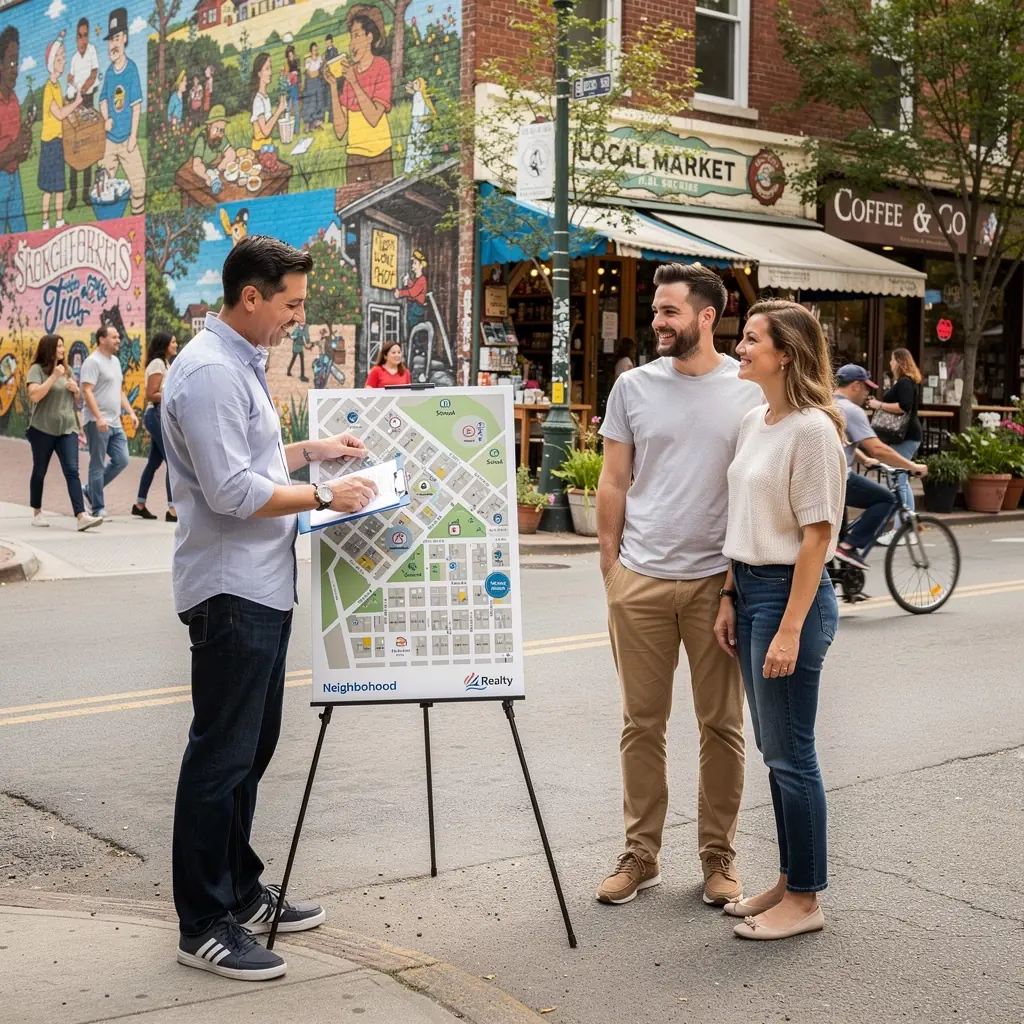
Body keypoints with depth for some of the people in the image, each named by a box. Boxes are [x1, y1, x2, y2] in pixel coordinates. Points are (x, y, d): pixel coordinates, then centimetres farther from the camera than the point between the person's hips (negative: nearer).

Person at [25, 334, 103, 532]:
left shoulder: (66, 370, 15)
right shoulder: (37, 369, -4)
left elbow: (76, 398, 25)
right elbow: (34, 396, -18)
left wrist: (75, 389, 2)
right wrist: (54, 377, -19)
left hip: (67, 428, 4)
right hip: (43, 429, -4)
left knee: (72, 471, -9)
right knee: (39, 472, 10)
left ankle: (82, 516, -21)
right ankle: (37, 513, 27)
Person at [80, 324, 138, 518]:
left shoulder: (115, 361, 17)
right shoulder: (93, 362, -10)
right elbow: (87, 391, -18)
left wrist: (130, 412, 14)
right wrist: (99, 418, -26)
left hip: (115, 422, 9)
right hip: (97, 423, -8)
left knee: (121, 460, 6)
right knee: (98, 465, -2)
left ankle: (91, 490, 21)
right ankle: (98, 508, 5)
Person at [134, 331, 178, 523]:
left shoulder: (165, 364, 19)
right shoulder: (157, 364, -10)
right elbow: (151, 395, -16)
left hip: (164, 416, 10)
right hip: (158, 415, -10)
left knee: (154, 462, 14)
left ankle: (140, 504, 22)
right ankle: (172, 510, -17)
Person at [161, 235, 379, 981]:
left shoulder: (242, 362, 15)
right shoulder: (209, 372, -18)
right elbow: (230, 490, -23)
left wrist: (310, 451, 15)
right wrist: (324, 495, -15)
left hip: (262, 587, 11)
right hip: (230, 590, -10)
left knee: (250, 748, 17)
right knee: (221, 756, -4)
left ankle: (240, 892, 29)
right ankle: (204, 926, 5)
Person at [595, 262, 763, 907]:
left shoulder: (750, 390, 0)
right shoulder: (634, 387, 4)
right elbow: (614, 482, 8)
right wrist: (610, 564, 3)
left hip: (718, 580, -1)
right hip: (641, 581, 1)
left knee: (723, 724, 7)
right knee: (642, 723, 8)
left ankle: (719, 854, 21)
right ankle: (641, 854, 20)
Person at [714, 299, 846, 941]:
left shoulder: (812, 429, -15)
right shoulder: (754, 423, 12)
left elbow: (816, 535, -17)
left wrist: (790, 629, -19)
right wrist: (730, 597, 12)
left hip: (792, 592, -9)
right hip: (751, 588, 9)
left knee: (790, 753, -1)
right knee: (774, 750, 15)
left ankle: (805, 900, 11)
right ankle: (789, 881, 26)